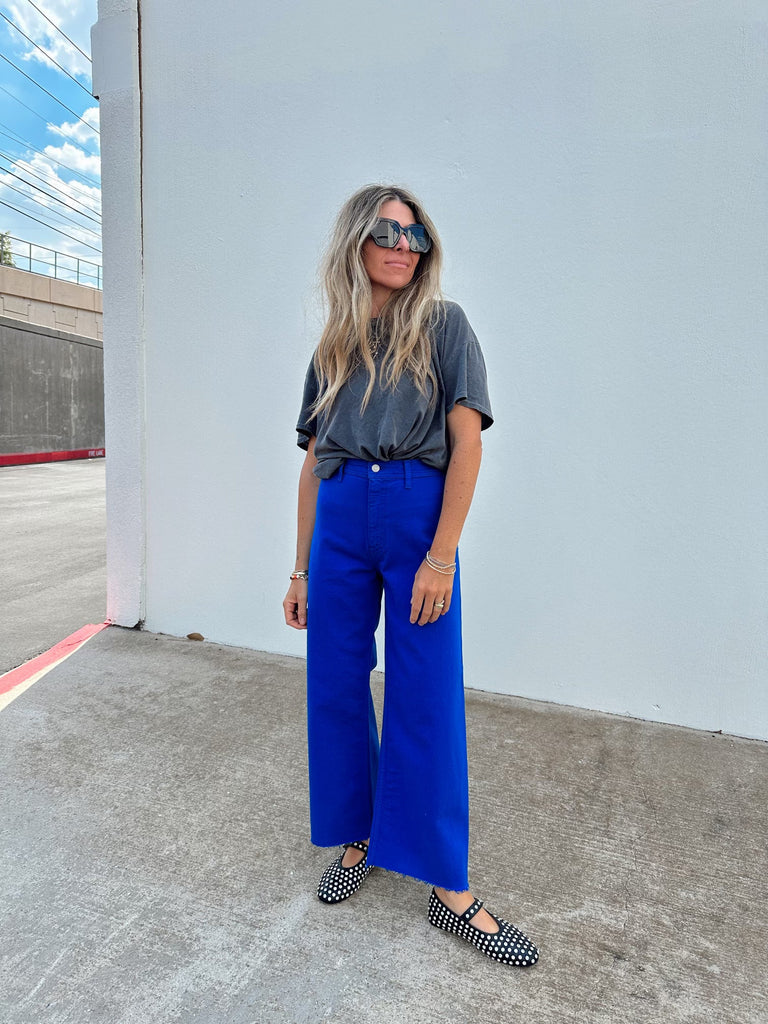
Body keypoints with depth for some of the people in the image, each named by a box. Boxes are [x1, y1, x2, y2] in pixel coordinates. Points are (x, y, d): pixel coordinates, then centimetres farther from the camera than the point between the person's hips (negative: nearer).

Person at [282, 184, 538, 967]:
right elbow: (313, 462, 13)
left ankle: (449, 889, 15)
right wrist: (302, 568, 10)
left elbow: (467, 442, -5)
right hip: (340, 523, 4)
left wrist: (441, 557, -13)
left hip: (419, 515, -3)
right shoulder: (332, 349, 15)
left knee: (427, 701, 0)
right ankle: (354, 842, 30)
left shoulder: (443, 325, 5)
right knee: (335, 690, 8)